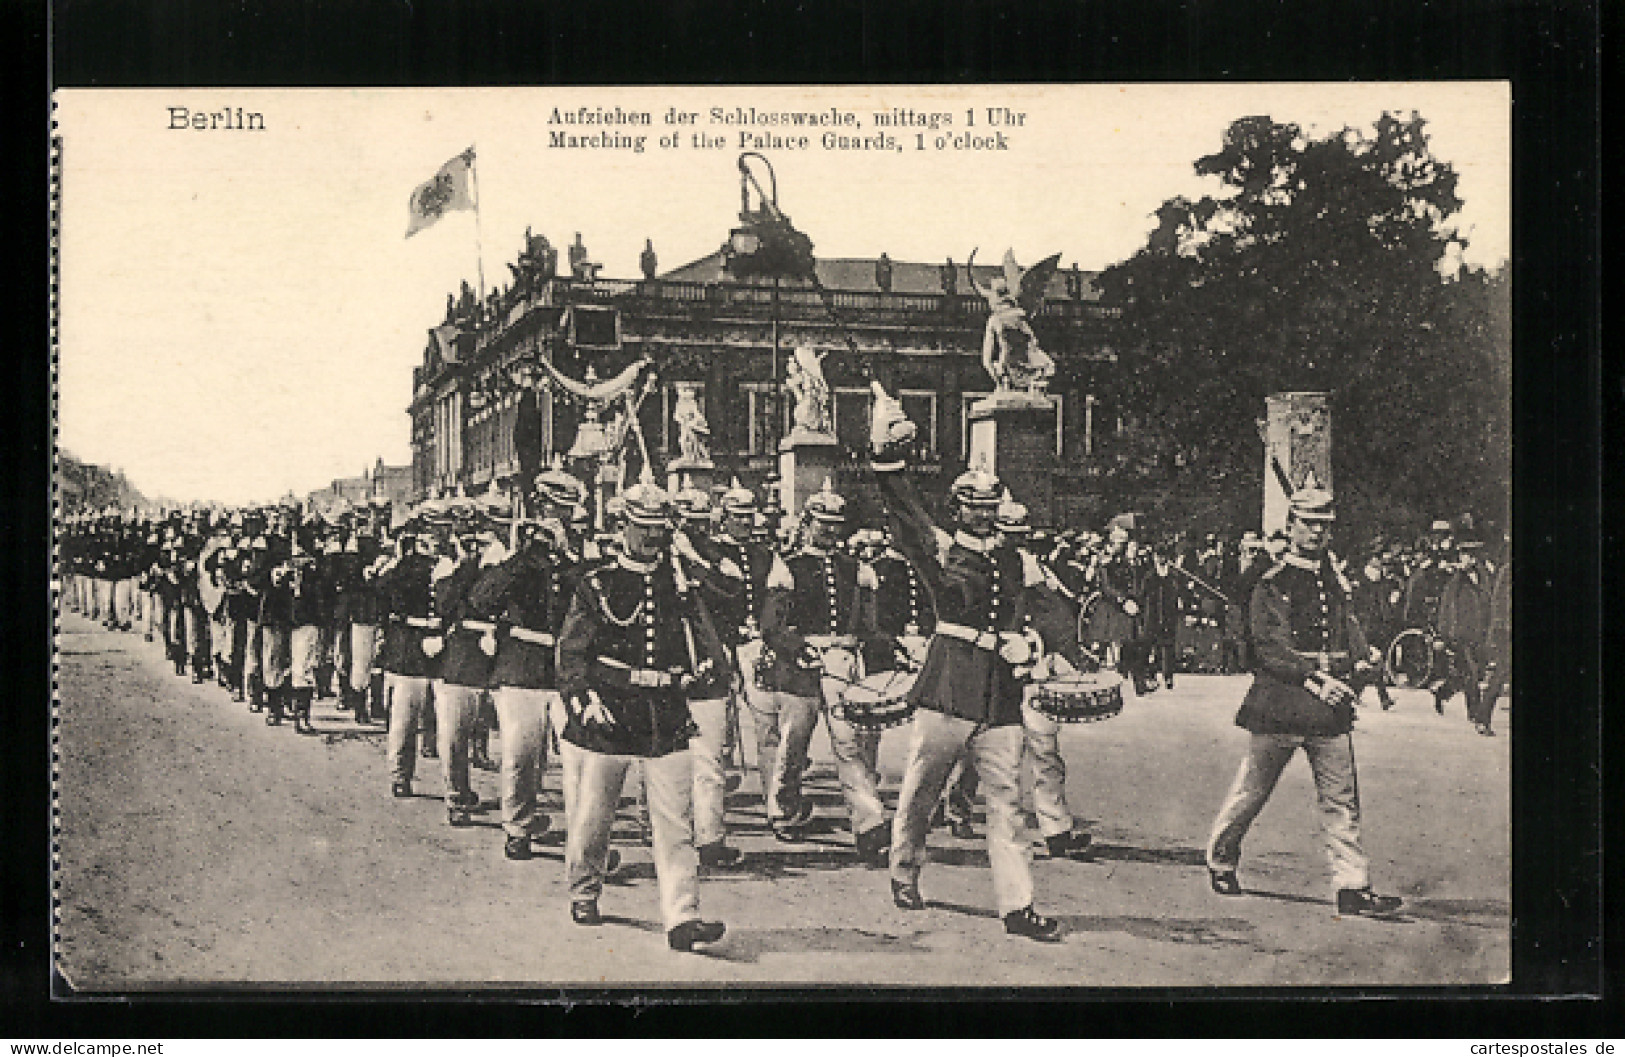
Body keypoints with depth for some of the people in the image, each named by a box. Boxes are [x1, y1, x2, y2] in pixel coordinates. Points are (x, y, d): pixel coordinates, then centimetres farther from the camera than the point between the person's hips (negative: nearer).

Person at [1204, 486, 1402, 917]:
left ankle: (1353, 888, 1)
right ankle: (1220, 861, 26)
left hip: (1330, 706, 5)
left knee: (1342, 800, 0)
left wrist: (1361, 663, -1)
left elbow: (1350, 630, 20)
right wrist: (1311, 677, -23)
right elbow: (1270, 647, -13)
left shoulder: (1337, 581, 16)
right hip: (1280, 704, -5)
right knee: (1252, 792, 6)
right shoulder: (1273, 583, -4)